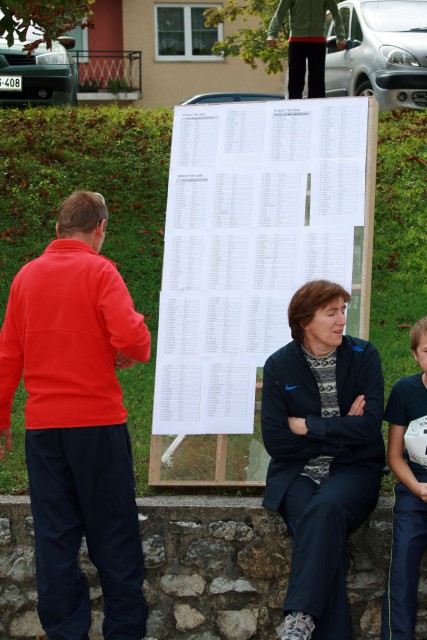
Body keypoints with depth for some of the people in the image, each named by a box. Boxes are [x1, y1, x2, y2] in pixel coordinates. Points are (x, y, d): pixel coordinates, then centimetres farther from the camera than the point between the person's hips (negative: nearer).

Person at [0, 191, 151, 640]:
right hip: (98, 421, -4)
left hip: (42, 424, 4)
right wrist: (132, 353, 3)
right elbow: (130, 337, -20)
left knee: (55, 533, 8)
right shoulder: (98, 271, -7)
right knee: (112, 532, 4)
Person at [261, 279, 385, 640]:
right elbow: (275, 441, -4)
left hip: (353, 469, 0)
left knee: (326, 507, -34)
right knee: (322, 527, -30)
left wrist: (308, 427, -8)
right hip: (297, 473, 0)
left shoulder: (364, 356, 1)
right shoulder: (280, 366, 1)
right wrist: (341, 431, -6)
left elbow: (370, 426, -9)